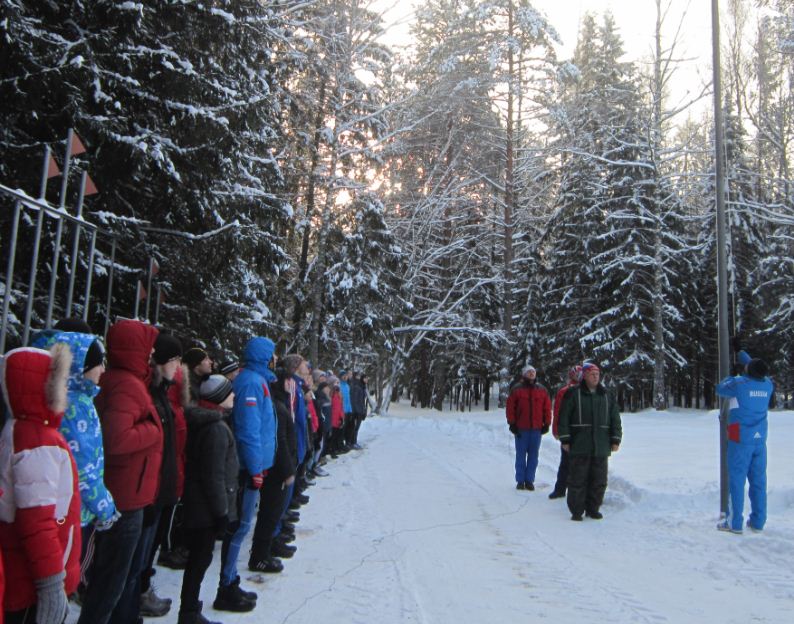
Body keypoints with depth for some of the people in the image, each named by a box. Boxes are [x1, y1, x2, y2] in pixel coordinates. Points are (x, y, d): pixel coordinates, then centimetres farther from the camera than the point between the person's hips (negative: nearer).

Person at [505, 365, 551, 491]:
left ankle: (529, 480, 14)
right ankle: (520, 481, 12)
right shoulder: (517, 390, 0)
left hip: (536, 429, 2)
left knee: (533, 456, 6)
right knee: (521, 455, 5)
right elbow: (510, 407, -2)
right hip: (521, 429, -2)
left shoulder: (542, 390, 7)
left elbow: (547, 408, 8)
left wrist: (546, 424, 3)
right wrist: (512, 424, -5)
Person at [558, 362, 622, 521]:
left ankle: (593, 508, 21)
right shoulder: (574, 394, -1)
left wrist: (615, 440, 8)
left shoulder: (607, 396, 12)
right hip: (579, 446, -4)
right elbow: (564, 417, -2)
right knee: (578, 479, 0)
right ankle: (576, 511, 10)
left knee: (599, 480, 7)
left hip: (601, 447, 4)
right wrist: (565, 440, -6)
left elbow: (615, 419, 14)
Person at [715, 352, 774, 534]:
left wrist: (729, 378, 21)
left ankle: (734, 523, 1)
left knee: (737, 480, -1)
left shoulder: (740, 383, -14)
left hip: (741, 439, -5)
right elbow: (759, 374, 23)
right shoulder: (768, 384, 1)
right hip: (760, 439, 5)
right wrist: (743, 356, 34)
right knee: (758, 480, 10)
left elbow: (720, 389, 3)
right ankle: (758, 522, 16)